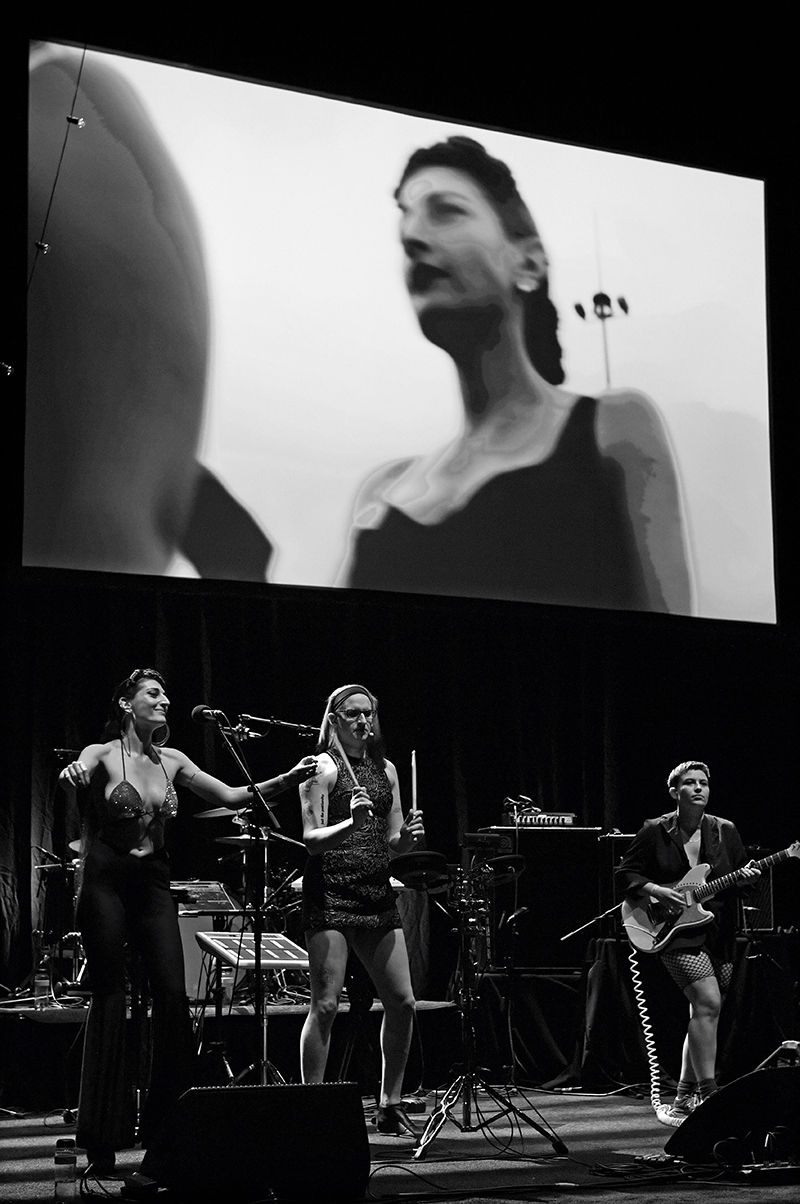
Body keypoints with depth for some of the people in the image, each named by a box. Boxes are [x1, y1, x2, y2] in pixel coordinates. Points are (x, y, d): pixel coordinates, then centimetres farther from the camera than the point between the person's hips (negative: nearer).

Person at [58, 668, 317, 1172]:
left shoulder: (172, 761, 10)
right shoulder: (102, 754, -5)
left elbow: (232, 796, 8)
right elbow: (76, 775, -27)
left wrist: (289, 779, -5)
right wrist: (71, 776, -52)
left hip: (153, 884, 5)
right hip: (107, 883, -4)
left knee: (173, 994, -7)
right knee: (110, 1000, -3)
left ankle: (166, 1124, 4)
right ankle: (102, 1139, 3)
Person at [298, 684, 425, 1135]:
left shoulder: (385, 769, 16)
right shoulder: (322, 767, -2)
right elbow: (311, 840, -9)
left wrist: (409, 836, -4)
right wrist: (351, 822, -25)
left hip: (378, 894, 6)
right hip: (331, 892, -6)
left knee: (402, 1002, 3)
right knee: (326, 1005, -9)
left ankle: (391, 1106, 15)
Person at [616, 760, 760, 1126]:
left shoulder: (725, 831, 7)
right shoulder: (655, 832, -1)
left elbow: (743, 874, 15)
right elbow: (625, 873, 2)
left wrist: (746, 877, -8)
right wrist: (657, 892, -13)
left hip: (718, 932, 5)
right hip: (674, 931, -5)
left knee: (702, 1015, 8)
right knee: (708, 1002, -21)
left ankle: (684, 1100, 20)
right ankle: (708, 1096, -19)